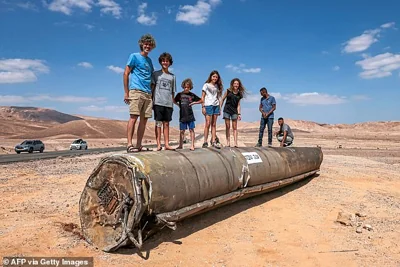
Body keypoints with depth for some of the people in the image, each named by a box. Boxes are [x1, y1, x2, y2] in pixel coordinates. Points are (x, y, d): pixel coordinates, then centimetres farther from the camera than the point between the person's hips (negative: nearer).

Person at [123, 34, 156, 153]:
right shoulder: (134, 56, 5)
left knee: (144, 120, 3)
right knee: (133, 117, -13)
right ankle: (129, 144, -13)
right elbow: (126, 74, -1)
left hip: (148, 93, 6)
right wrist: (126, 92, -8)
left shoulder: (149, 60, 23)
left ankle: (139, 145, 8)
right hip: (136, 91, -6)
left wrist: (152, 93, 14)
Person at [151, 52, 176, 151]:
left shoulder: (172, 76, 16)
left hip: (169, 103, 2)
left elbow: (173, 92, 15)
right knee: (158, 123, -4)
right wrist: (151, 100, -4)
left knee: (166, 123, 4)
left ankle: (167, 144, 5)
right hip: (158, 102, -2)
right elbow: (152, 87, 6)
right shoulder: (156, 74, 10)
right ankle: (158, 144, -4)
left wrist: (173, 104, 9)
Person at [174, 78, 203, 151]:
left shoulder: (192, 95, 2)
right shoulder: (179, 94, 4)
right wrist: (179, 105, 3)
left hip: (190, 115, -1)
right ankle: (180, 145, 16)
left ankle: (192, 145, 2)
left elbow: (201, 100, 9)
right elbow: (174, 101, 18)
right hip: (182, 115, 1)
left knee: (191, 130, -1)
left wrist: (194, 102, -2)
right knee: (182, 131, 6)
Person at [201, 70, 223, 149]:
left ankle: (213, 141, 2)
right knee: (208, 123, -9)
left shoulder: (217, 86, 17)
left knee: (214, 124, 3)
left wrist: (219, 107, 9)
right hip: (208, 105, -4)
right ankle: (205, 142, -6)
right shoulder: (206, 85, 5)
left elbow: (218, 97, 15)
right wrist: (203, 107, -9)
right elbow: (203, 96, 0)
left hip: (216, 106, 5)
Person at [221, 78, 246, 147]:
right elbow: (222, 99, 5)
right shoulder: (228, 91, -1)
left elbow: (238, 105, 7)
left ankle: (235, 143, 1)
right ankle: (228, 142, 6)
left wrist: (239, 114, 1)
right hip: (227, 110, -2)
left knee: (235, 127, 1)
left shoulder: (239, 94, 5)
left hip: (234, 111, 2)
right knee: (227, 126, 1)